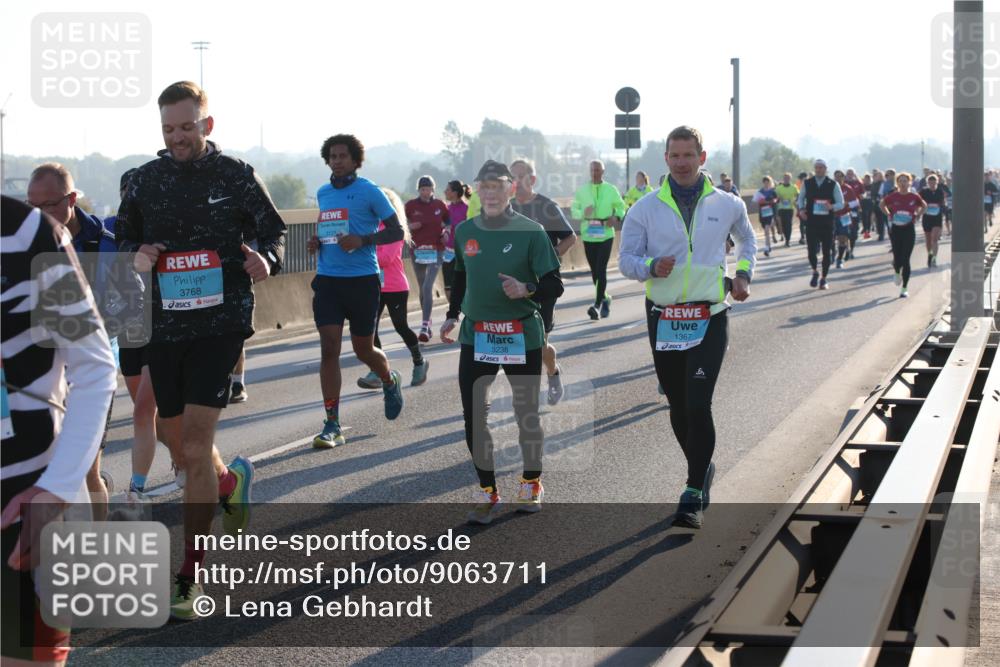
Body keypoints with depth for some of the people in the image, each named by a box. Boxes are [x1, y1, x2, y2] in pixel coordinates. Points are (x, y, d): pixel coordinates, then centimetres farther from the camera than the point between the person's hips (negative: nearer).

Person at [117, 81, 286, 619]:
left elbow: (273, 231, 6)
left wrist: (265, 259, -17)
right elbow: (124, 235, 17)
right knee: (183, 452, 12)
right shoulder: (146, 179, 7)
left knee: (195, 448, -11)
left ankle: (188, 578, -3)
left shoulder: (236, 176, -1)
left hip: (220, 325, -4)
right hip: (165, 327, 4)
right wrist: (137, 253, -6)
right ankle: (232, 481, 48)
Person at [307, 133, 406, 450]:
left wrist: (363, 240, -19)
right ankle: (332, 425, -4)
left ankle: (390, 381, 43)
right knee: (329, 349, -6)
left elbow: (397, 232, -4)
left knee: (363, 350, 8)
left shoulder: (369, 192, -5)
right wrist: (317, 241, 7)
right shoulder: (323, 193, 12)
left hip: (362, 280, -4)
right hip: (327, 280, 4)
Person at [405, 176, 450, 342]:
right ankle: (427, 321, 26)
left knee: (428, 287, -14)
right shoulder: (411, 206, 0)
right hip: (417, 250, 2)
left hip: (436, 250, -2)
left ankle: (425, 326, -18)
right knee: (422, 289, 11)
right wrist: (410, 227, -12)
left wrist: (446, 231, -3)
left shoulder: (440, 205, 1)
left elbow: (448, 223, 17)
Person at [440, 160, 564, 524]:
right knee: (473, 417, -2)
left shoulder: (530, 231, -7)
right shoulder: (465, 231, 5)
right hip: (475, 335, 3)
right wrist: (452, 316, 12)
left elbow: (554, 286, -7)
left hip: (522, 336, -3)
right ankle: (487, 491, 11)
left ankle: (531, 483, 30)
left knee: (526, 413, 9)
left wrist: (526, 290, -26)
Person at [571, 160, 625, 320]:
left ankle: (597, 305, -14)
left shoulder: (611, 190, 3)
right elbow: (573, 209, 7)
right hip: (588, 235, 3)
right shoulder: (582, 191, 5)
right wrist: (583, 213, -15)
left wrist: (617, 217, -9)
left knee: (601, 270, -12)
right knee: (594, 271, 11)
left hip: (606, 235, -3)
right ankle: (604, 299, 31)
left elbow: (621, 206, 12)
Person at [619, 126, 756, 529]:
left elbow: (747, 239, 25)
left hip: (709, 319, -2)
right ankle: (701, 471, 35)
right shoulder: (646, 208, 1)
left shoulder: (727, 205, 4)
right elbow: (626, 260, 0)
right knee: (678, 408, 12)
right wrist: (652, 266, -20)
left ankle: (694, 496, -8)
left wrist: (743, 273, 9)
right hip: (663, 320, 2)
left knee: (698, 405, -14)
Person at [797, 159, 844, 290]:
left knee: (827, 252, 4)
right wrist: (801, 209, -2)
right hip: (811, 222, 0)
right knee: (811, 250, -7)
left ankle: (823, 279, 18)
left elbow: (841, 204, 1)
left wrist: (831, 207, -21)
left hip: (827, 223, 0)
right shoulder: (807, 183, 5)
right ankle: (815, 272, 21)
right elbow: (800, 198, 18)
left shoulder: (833, 185, 0)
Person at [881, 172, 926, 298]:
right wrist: (889, 215, 4)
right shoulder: (892, 196, -3)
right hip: (895, 229, 1)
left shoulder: (914, 197, -3)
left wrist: (916, 216, 3)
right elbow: (882, 205, 14)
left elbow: (924, 206, 14)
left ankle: (904, 288, 3)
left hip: (909, 229, -1)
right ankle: (897, 272, 40)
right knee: (897, 258, 1)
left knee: (905, 259, -5)